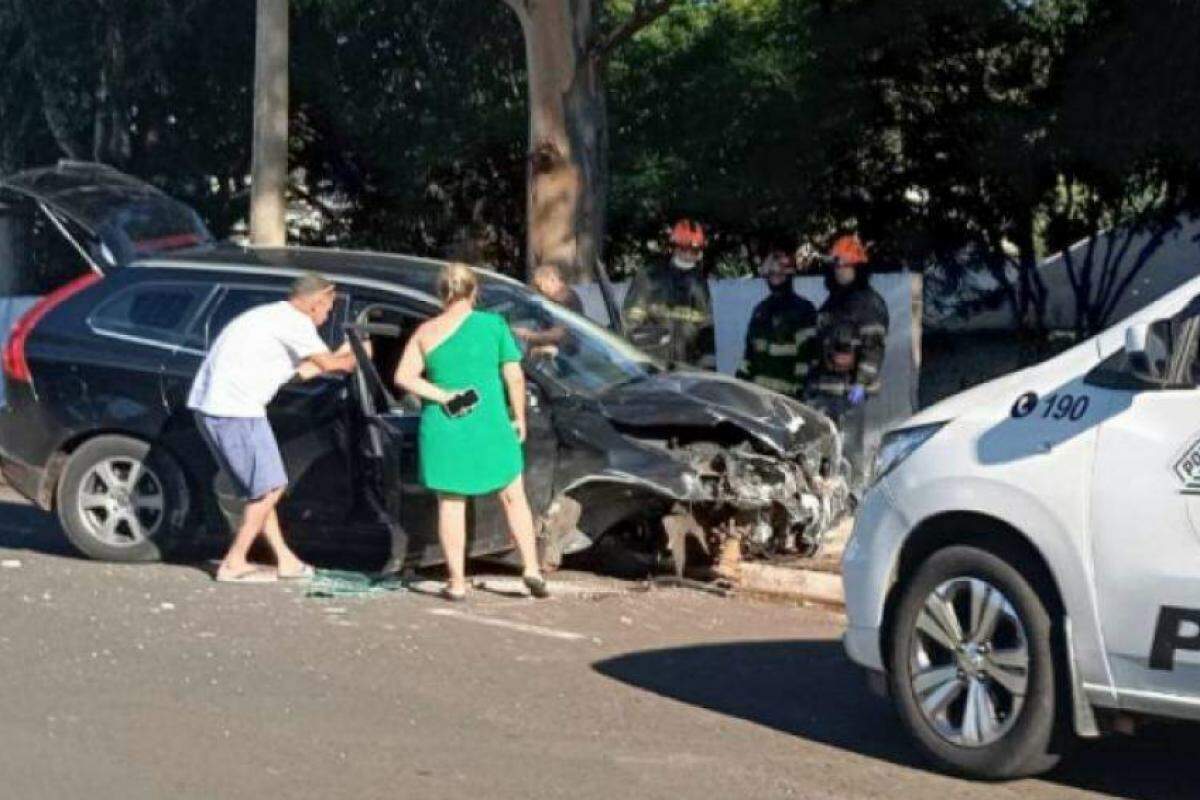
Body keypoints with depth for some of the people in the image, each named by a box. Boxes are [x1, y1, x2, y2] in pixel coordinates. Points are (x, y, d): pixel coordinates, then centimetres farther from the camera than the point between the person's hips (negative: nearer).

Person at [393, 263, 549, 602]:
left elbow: (403, 376, -9)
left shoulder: (426, 332, 0)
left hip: (443, 429, 1)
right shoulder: (493, 324, -4)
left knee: (451, 504, 8)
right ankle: (531, 568, 5)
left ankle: (457, 583, 7)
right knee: (513, 498, 13)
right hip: (490, 425, -1)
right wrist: (519, 418, 5)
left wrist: (440, 395, -9)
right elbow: (514, 375, -5)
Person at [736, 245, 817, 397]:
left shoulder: (803, 309, -1)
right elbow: (750, 350, 23)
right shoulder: (760, 310, 20)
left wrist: (800, 385, -15)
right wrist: (741, 379, 17)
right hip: (759, 389, 6)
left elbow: (806, 353, -8)